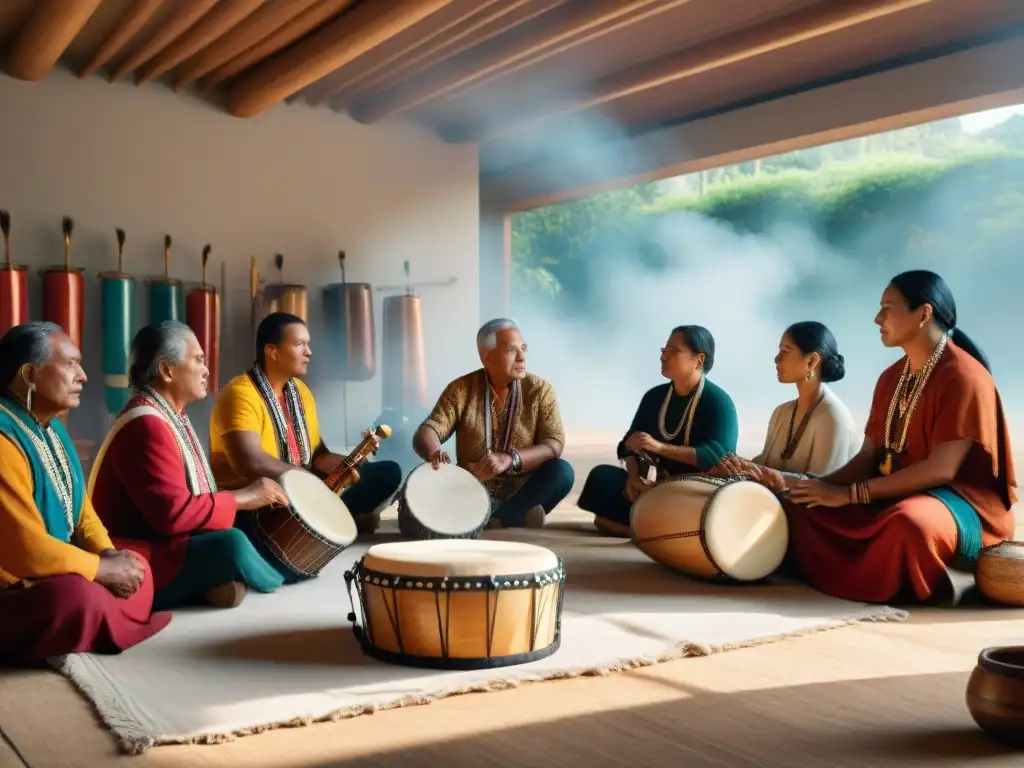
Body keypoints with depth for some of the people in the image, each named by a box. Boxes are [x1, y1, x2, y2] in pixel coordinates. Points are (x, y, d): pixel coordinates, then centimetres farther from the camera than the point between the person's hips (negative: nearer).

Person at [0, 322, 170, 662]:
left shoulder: (51, 427, 8)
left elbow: (78, 504, 18)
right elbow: (28, 549, -30)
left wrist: (107, 552, -2)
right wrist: (104, 568, -16)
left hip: (51, 571, 10)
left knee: (136, 568, 8)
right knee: (78, 595, -33)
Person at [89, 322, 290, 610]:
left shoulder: (171, 416, 14)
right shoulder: (147, 425, -20)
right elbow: (174, 514, -28)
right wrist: (242, 498, -16)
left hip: (167, 548, 11)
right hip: (140, 570, -10)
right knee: (231, 545, -28)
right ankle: (284, 587, -3)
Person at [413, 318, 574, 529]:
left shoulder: (540, 389, -4)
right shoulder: (461, 389, -4)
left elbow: (555, 445, -14)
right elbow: (425, 434, -11)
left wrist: (510, 459, -33)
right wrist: (434, 452, -37)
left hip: (521, 490, 0)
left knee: (562, 471, -28)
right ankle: (516, 517, -23)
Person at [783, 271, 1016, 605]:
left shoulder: (964, 377, -16)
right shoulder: (890, 378, 10)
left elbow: (940, 469, -23)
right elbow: (869, 456, 8)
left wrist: (850, 493, -23)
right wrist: (823, 484, -12)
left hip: (962, 502, -8)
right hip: (893, 498, 8)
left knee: (910, 521, -42)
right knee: (799, 505, -8)